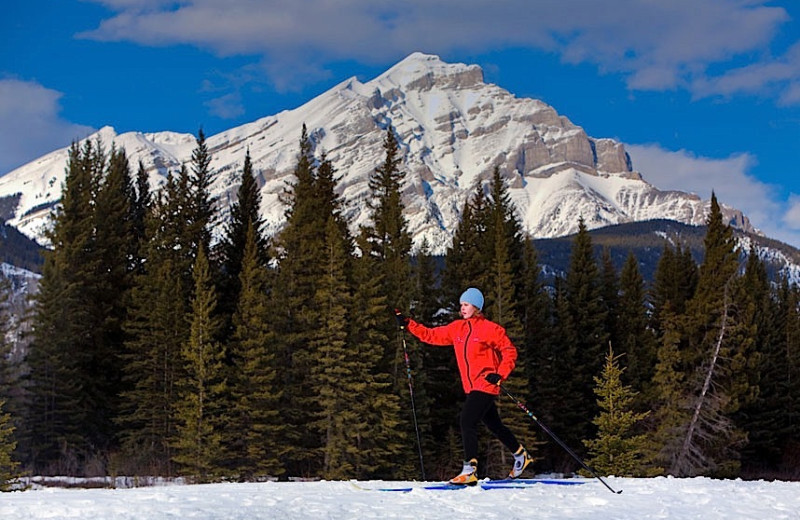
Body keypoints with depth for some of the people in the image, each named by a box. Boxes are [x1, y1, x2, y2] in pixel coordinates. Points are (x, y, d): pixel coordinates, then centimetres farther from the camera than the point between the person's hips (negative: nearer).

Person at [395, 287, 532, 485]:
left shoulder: (489, 328, -7)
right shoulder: (457, 328, 11)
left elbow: (510, 351, -6)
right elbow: (431, 335, 14)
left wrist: (500, 375, -16)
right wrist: (407, 324, 5)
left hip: (485, 385, -7)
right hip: (471, 388, 7)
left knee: (467, 422, -19)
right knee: (494, 425, 18)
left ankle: (470, 470, -21)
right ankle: (520, 454, 38)